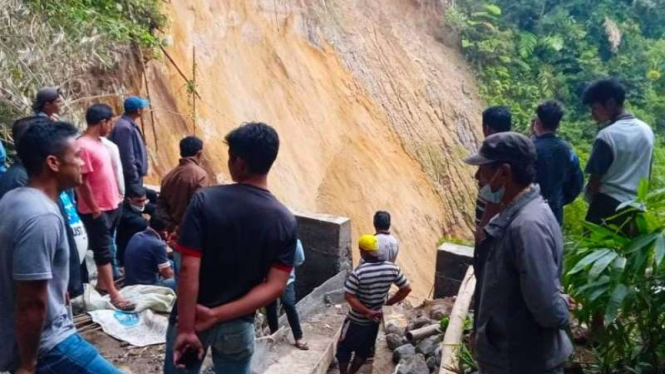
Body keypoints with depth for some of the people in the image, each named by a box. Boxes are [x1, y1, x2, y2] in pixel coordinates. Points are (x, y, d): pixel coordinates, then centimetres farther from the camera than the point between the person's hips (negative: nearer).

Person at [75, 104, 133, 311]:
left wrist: (116, 197, 16)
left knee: (105, 248, 18)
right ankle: (114, 294, 3)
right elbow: (82, 183, -21)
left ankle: (102, 283, 32)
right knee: (103, 250, -2)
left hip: (111, 206, 9)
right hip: (97, 210, -9)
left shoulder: (98, 142, 9)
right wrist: (95, 210, -18)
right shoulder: (83, 146, -20)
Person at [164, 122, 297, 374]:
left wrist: (186, 327, -15)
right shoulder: (285, 221, -10)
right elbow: (275, 286, -14)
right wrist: (217, 314, -13)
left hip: (191, 320, -1)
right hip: (239, 327, 2)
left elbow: (189, 271, -21)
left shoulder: (205, 200, -18)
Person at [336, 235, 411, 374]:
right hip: (375, 320, 5)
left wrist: (367, 312, -18)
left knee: (344, 347, 17)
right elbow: (406, 289, -6)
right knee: (364, 350, 23)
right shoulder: (392, 268, -13)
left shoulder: (358, 272, -25)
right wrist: (389, 302, 1)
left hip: (357, 320, -5)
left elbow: (349, 297, -26)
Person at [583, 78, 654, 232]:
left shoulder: (607, 135, -17)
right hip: (635, 206, 7)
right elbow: (647, 174, 12)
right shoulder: (647, 130, 5)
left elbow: (595, 179, -12)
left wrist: (590, 198, 6)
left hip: (608, 204, -7)